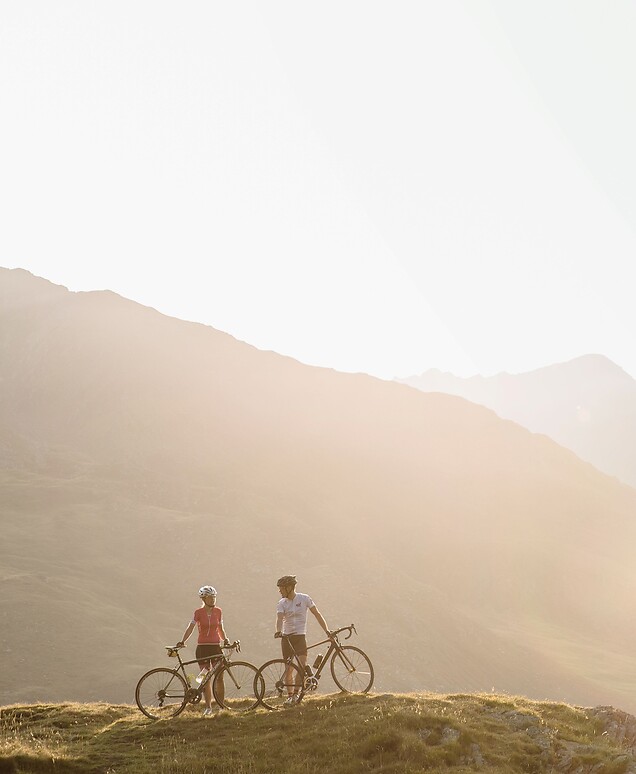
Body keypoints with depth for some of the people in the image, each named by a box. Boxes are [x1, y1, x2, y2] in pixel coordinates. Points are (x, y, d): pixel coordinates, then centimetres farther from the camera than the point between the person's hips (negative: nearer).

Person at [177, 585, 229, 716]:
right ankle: (208, 707, 6)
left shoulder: (218, 611, 4)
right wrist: (183, 641, -20)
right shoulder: (198, 612, -2)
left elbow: (220, 629, 12)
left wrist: (225, 639, -5)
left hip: (216, 647, 1)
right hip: (202, 647, -1)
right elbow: (190, 628, -7)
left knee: (219, 678, -3)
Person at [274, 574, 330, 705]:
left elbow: (317, 614, 1)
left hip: (300, 636, -2)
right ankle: (290, 695, 14)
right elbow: (280, 618, -15)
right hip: (287, 637, 2)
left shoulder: (304, 598, -2)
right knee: (289, 668, 2)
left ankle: (296, 692, -2)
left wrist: (326, 630, -5)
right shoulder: (282, 603, 1)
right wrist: (278, 631, -36)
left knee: (302, 666, -17)